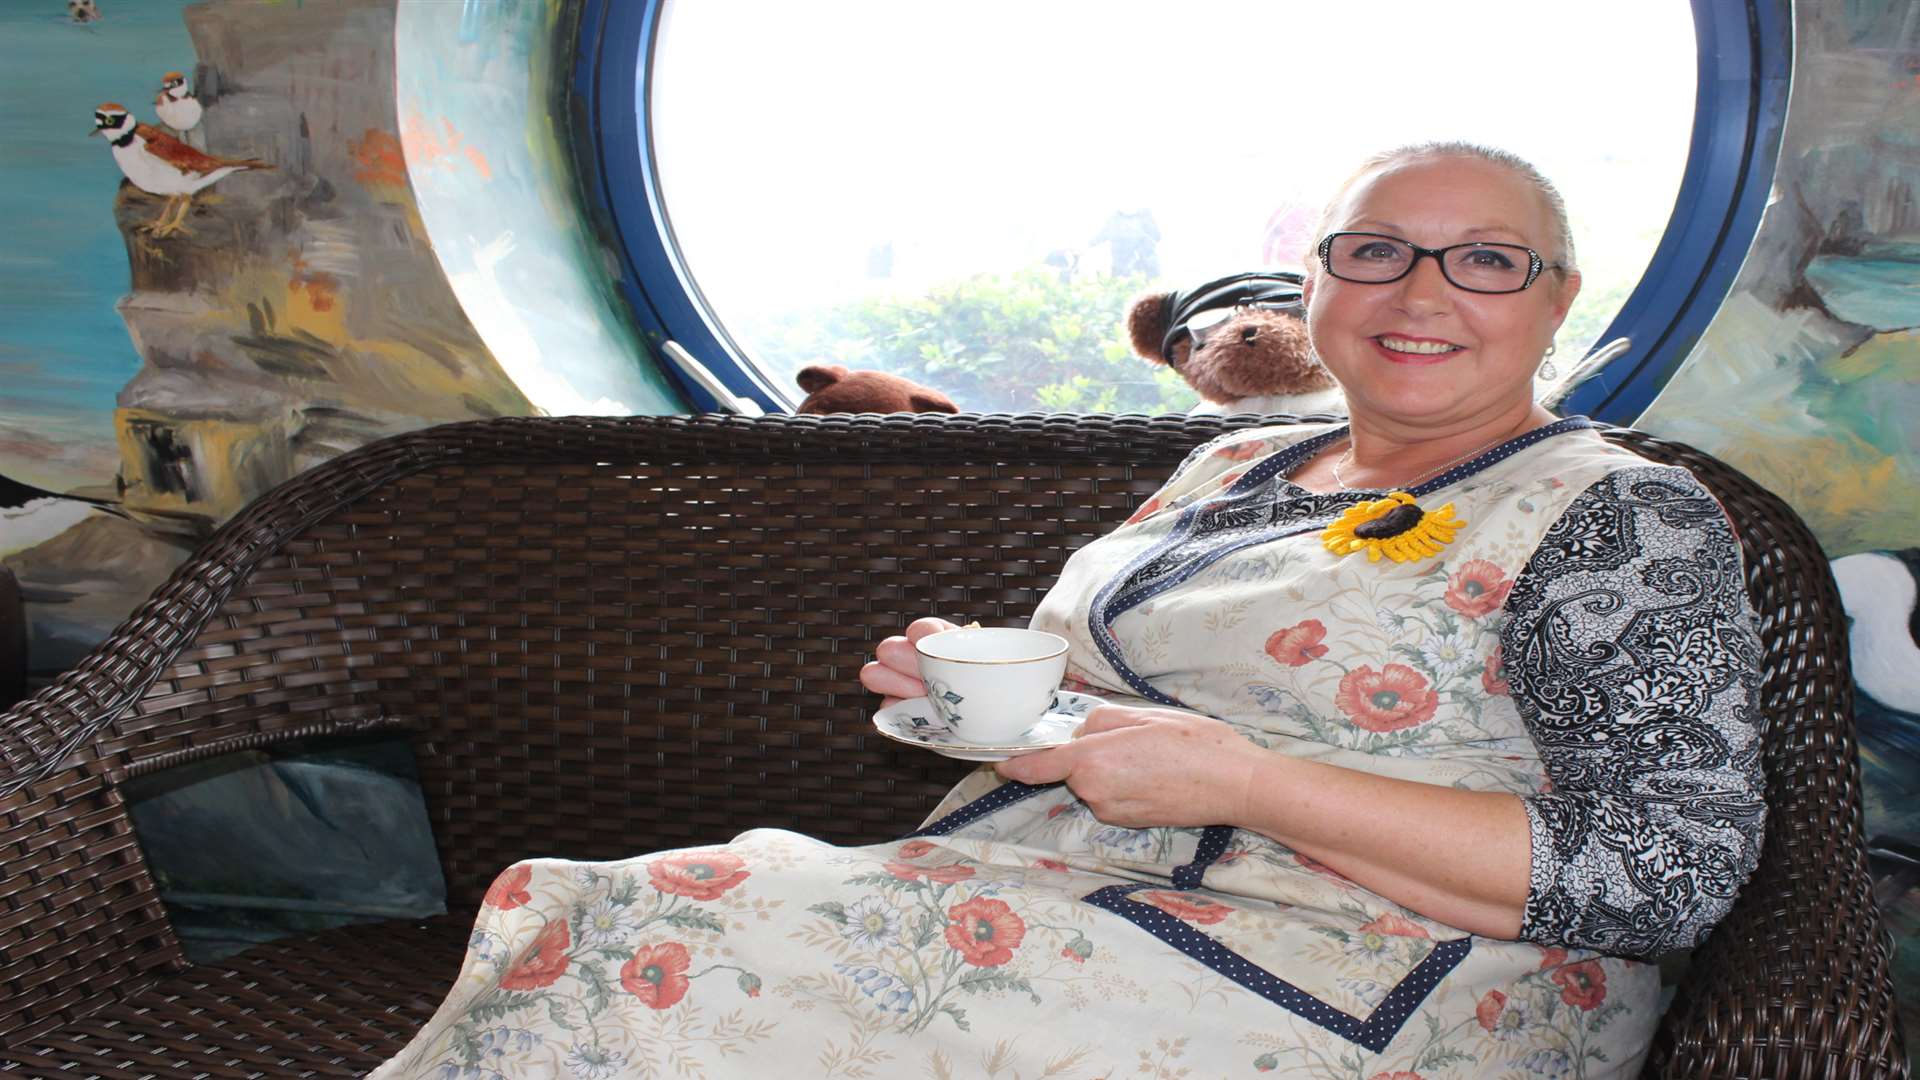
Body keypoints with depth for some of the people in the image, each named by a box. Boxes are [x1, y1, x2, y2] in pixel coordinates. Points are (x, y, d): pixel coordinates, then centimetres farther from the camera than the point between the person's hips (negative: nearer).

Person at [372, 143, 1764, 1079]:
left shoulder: (1626, 516, -2)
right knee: (567, 919, -16)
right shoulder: (1239, 462, 18)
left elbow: (1672, 876, -13)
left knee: (684, 961, -25)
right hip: (1044, 903, 7)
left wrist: (1245, 782, -18)